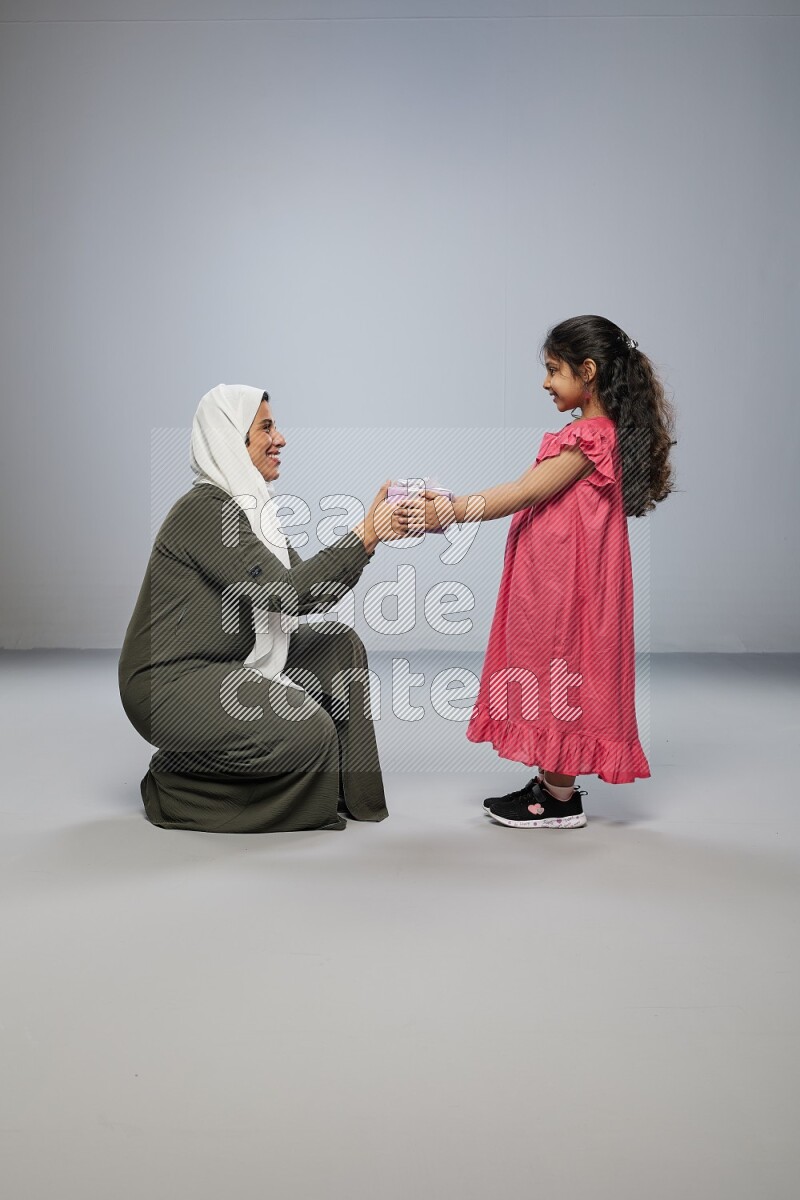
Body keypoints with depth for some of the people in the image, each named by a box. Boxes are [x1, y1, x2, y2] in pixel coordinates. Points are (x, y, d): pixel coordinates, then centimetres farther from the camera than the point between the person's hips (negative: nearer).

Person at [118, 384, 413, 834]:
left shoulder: (250, 506, 11)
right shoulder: (206, 507, -19)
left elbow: (310, 588, 6)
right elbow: (288, 593, -26)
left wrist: (374, 534, -4)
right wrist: (365, 534, -23)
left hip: (223, 667, 10)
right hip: (170, 685, -10)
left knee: (339, 644, 4)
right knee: (308, 733, -24)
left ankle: (343, 791, 9)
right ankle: (175, 784, -2)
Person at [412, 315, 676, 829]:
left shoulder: (591, 436, -17)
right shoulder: (593, 432, 15)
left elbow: (525, 493, -20)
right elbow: (525, 491, 11)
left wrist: (450, 513, -16)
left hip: (566, 579, -10)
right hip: (551, 576, 10)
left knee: (557, 674, -1)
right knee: (548, 671, 14)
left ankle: (562, 800, 11)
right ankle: (552, 782, 25)